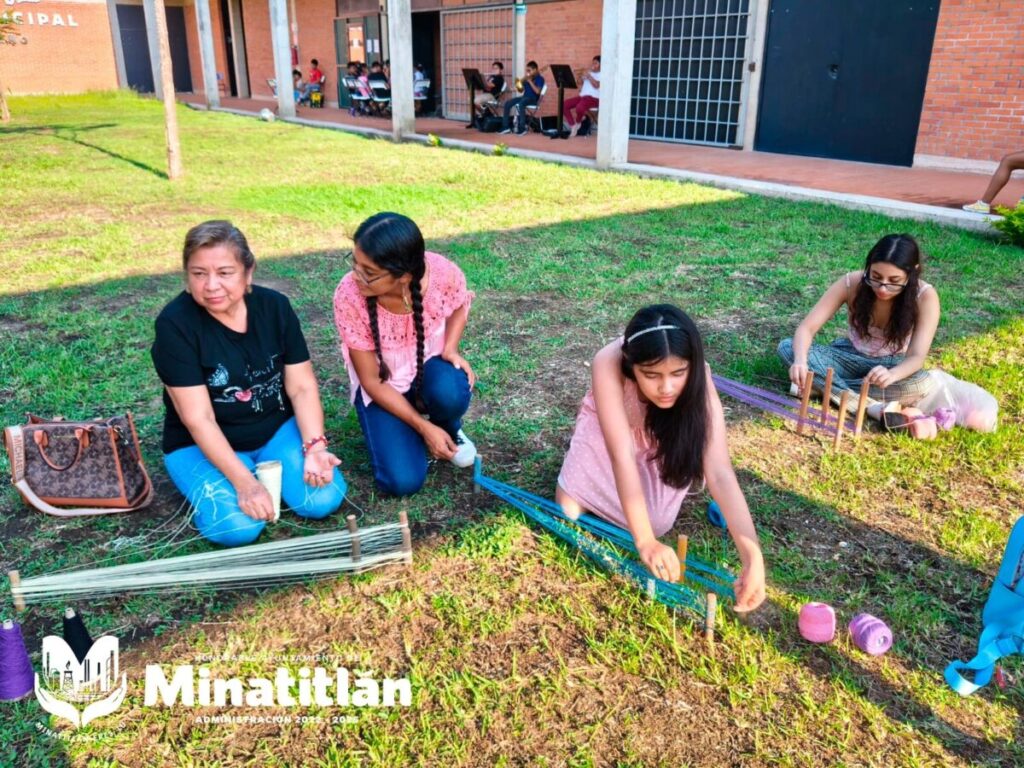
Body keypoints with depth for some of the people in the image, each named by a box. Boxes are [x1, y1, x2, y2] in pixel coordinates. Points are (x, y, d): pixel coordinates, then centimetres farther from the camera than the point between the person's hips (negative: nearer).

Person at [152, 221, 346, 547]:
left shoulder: (274, 306, -8)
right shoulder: (175, 324, -19)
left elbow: (302, 387, -6)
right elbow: (198, 419, -22)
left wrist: (314, 446, -23)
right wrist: (244, 482, -30)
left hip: (277, 430, 3)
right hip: (203, 445, -3)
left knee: (322, 500, -20)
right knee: (237, 527, -27)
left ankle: (267, 470, 10)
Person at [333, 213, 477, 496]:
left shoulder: (443, 273, -27)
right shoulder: (349, 296, -30)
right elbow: (371, 381, -18)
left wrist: (450, 349, -17)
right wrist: (423, 427, -21)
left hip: (429, 366, 1)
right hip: (382, 385, -1)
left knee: (450, 394, -36)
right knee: (402, 482, -17)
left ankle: (450, 430, 2)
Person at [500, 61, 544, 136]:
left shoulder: (539, 79, -4)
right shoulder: (528, 78, 16)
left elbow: (537, 91, -19)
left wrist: (530, 81, -15)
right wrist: (524, 80, 1)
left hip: (533, 98, -8)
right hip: (525, 96, 8)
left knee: (521, 103, -38)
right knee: (507, 103, -10)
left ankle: (522, 128, -32)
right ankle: (506, 127, -9)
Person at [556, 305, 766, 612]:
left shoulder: (696, 378, -37)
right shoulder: (608, 366, -41)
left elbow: (720, 472, -42)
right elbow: (623, 454, -46)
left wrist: (753, 557, -52)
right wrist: (645, 541, -53)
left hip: (662, 440, 1)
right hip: (606, 432, 0)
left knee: (657, 522, -14)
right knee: (569, 512, -7)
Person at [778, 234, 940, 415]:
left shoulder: (925, 297, -23)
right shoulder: (851, 283, -22)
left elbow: (917, 356, -29)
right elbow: (806, 328, -24)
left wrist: (891, 375, -52)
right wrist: (800, 360, -47)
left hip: (892, 366, -1)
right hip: (851, 358, 1)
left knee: (921, 383, -37)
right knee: (787, 347, -25)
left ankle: (822, 385, -26)